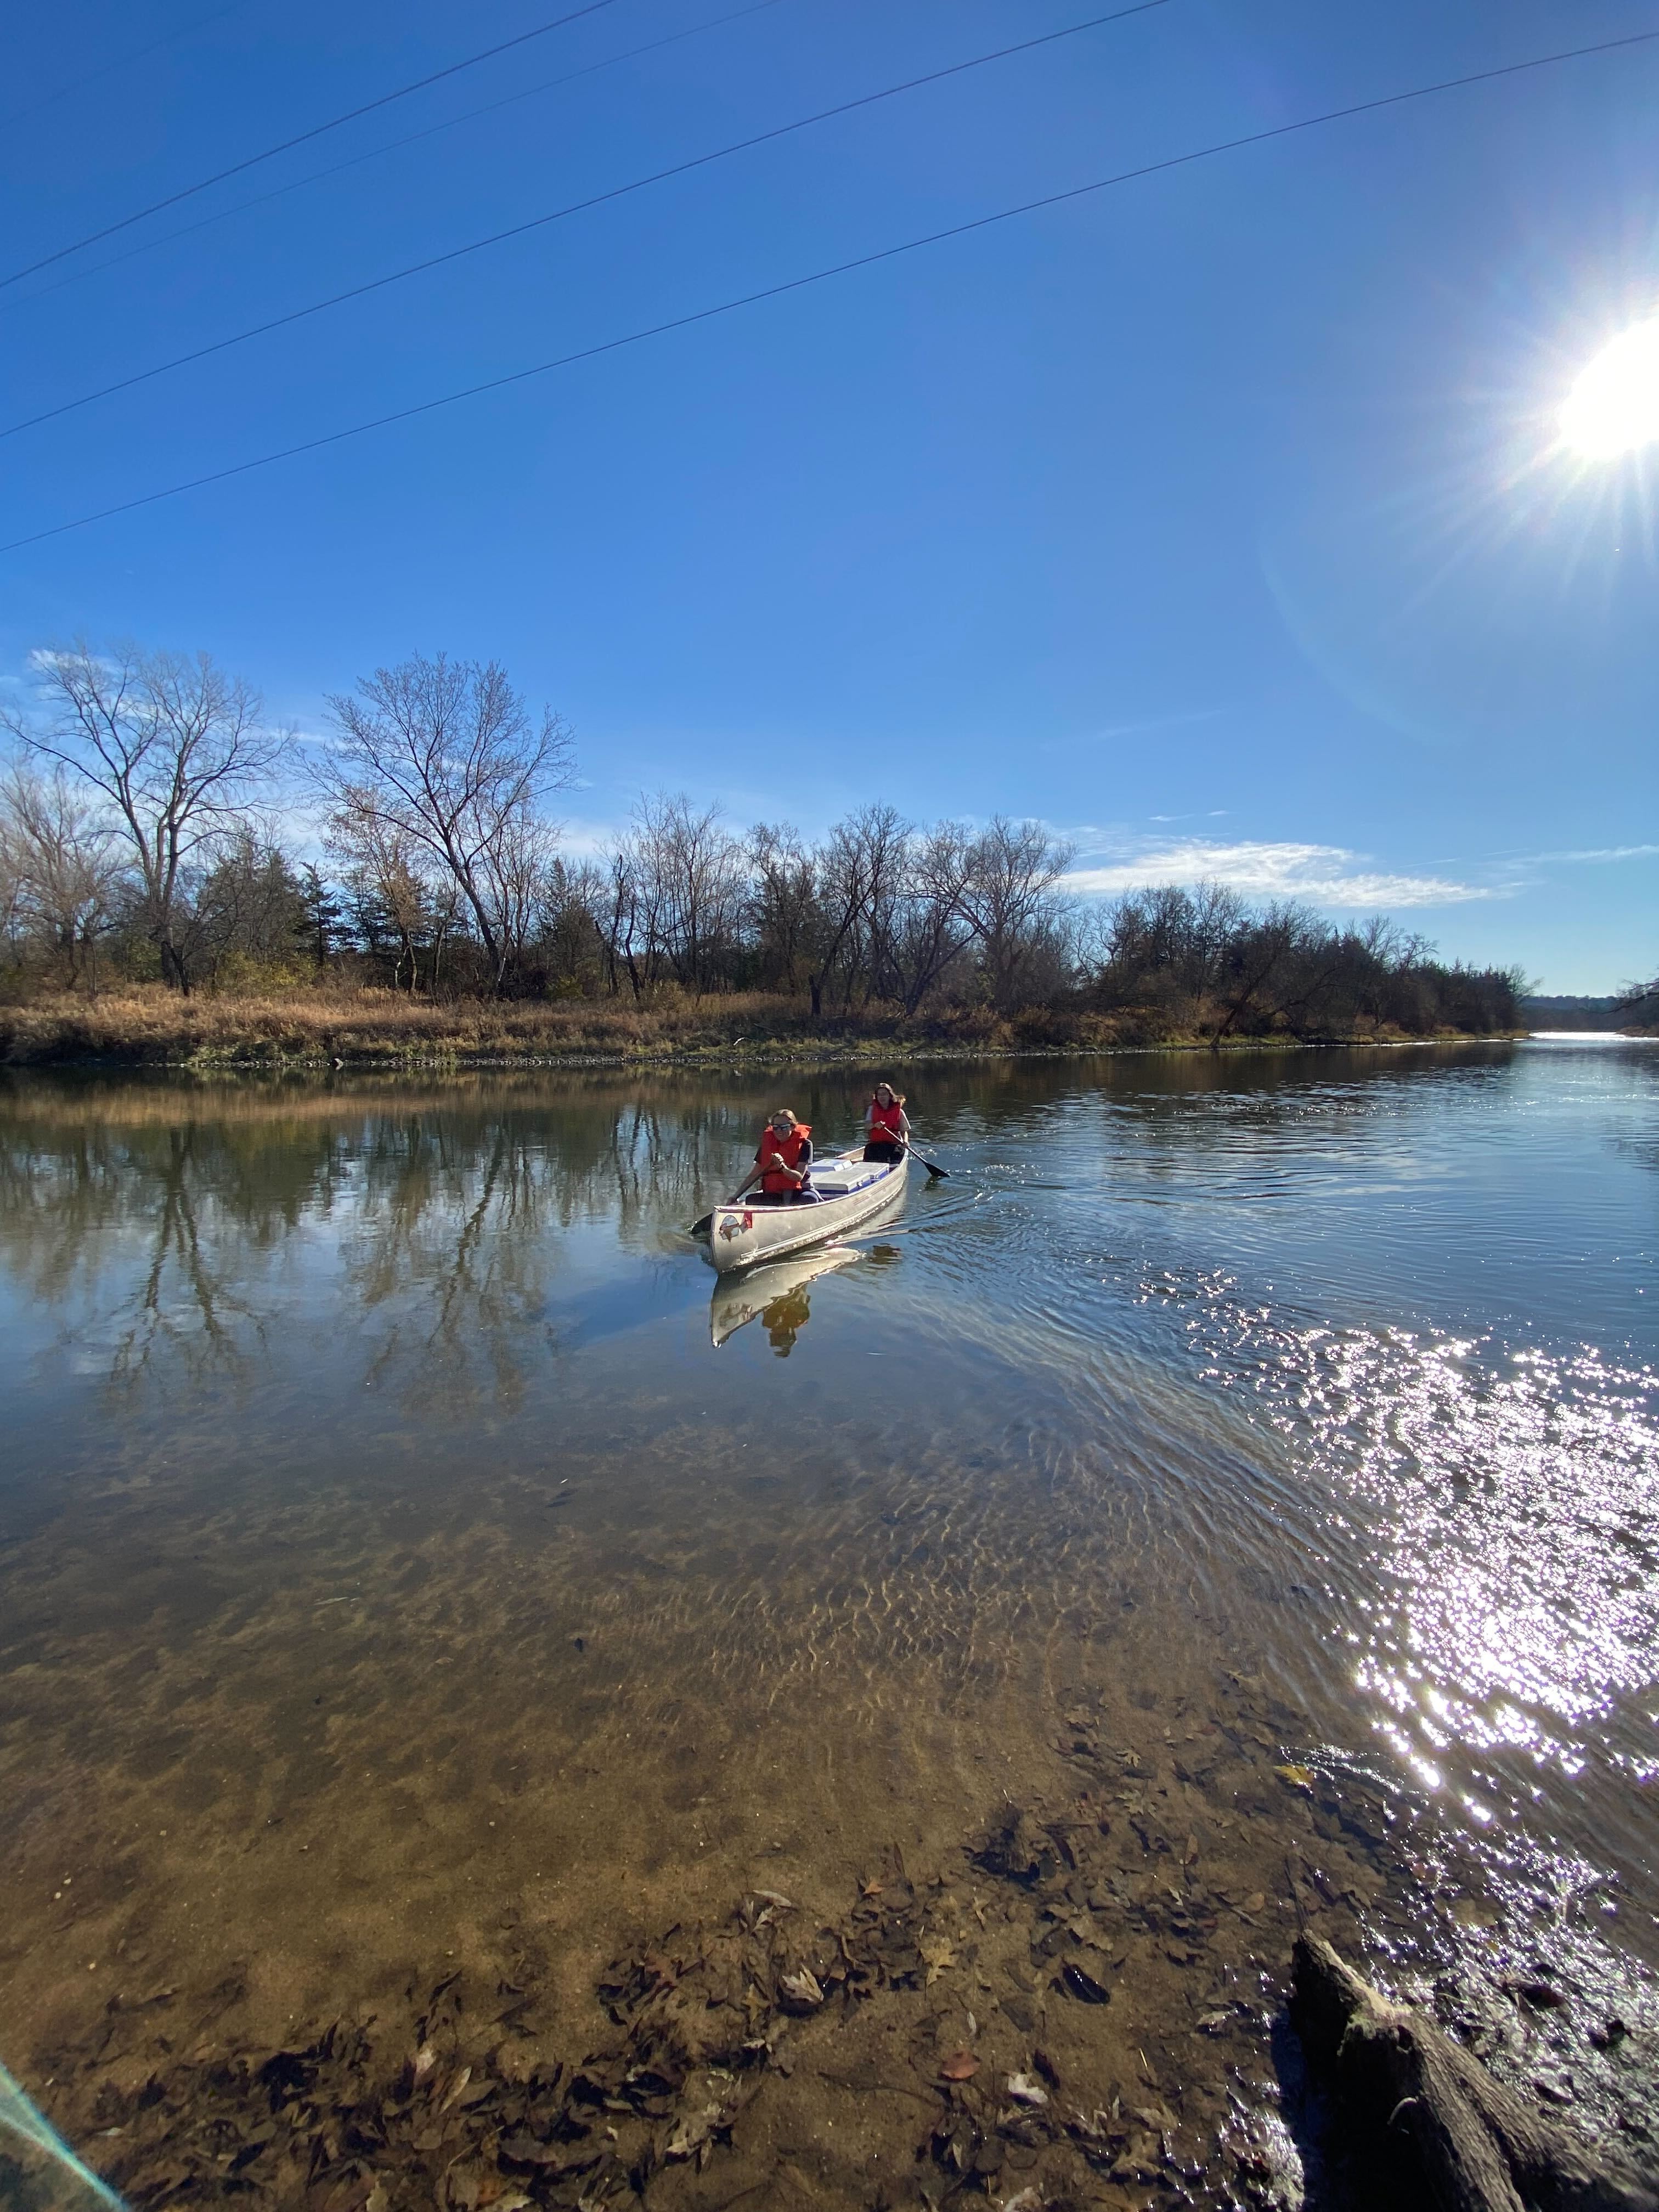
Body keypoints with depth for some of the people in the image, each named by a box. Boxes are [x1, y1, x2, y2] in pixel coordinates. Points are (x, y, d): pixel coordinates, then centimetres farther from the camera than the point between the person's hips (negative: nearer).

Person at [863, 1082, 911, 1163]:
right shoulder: (872, 1109, 8)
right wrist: (875, 1125, -29)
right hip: (875, 1143, 0)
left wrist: (905, 1141, -13)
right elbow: (867, 1126, -6)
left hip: (894, 1143, 0)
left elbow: (905, 1130, 9)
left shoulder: (899, 1111, 7)